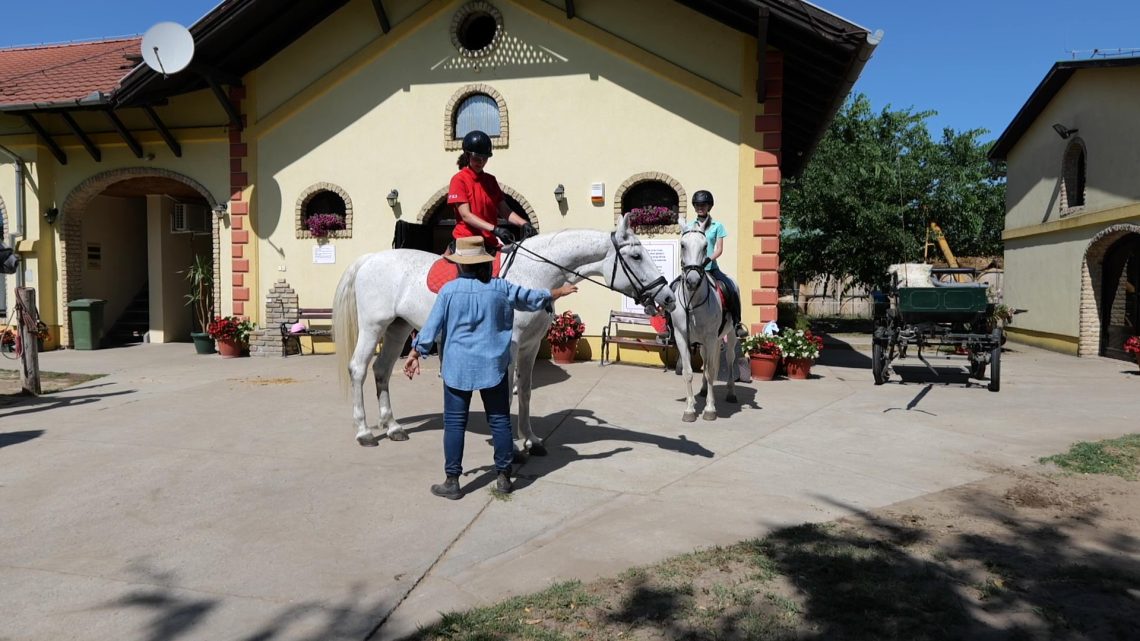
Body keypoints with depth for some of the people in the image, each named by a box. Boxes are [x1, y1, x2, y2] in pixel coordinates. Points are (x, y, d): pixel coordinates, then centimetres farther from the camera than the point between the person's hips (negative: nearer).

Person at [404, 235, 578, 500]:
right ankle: (504, 476, 20)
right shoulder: (501, 288, -1)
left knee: (454, 423, 6)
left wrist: (415, 353, 6)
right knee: (500, 421, 11)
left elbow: (431, 326, -4)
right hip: (493, 366, 2)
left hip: (457, 367, -1)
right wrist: (561, 291, 30)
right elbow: (535, 299, 13)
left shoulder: (449, 290, -6)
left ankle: (452, 481, 10)